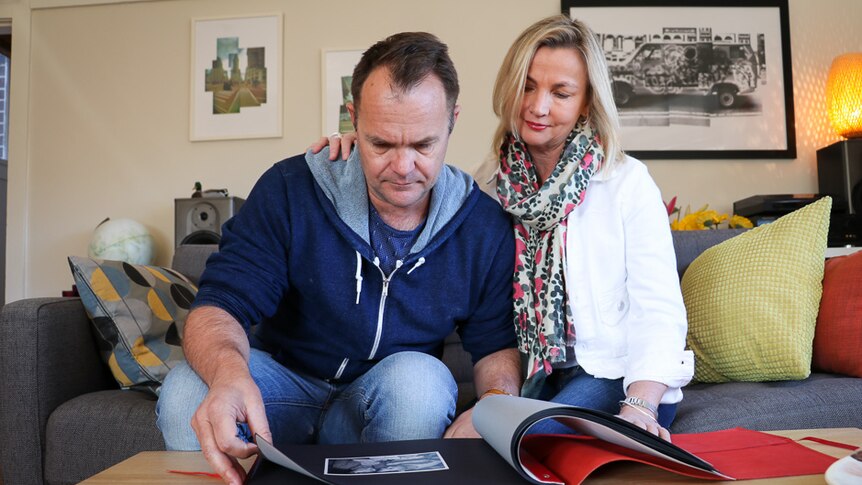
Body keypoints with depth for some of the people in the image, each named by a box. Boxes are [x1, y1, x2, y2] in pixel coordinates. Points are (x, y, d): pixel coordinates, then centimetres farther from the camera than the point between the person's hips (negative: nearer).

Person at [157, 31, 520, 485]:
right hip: (284, 380, 0)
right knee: (184, 392, -28)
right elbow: (220, 304, -18)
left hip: (398, 400, 1)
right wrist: (229, 372, -43)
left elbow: (497, 344, -1)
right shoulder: (288, 189, -14)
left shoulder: (486, 225, -9)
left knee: (421, 378, -34)